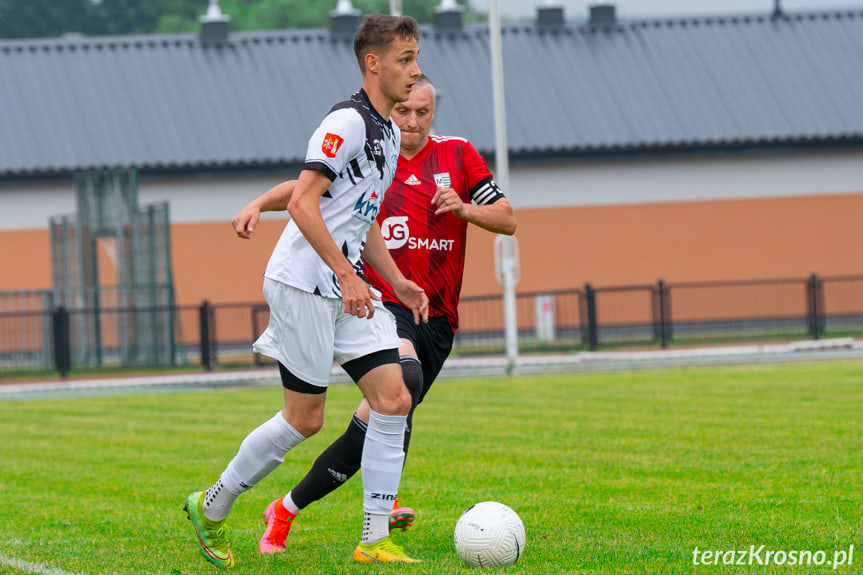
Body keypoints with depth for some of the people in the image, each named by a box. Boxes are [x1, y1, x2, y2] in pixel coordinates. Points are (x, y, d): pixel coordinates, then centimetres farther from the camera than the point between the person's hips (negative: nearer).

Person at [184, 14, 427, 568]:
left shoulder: (388, 132, 16)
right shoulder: (348, 122, -14)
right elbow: (303, 203, -22)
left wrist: (398, 282, 15)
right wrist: (346, 275, -25)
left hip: (349, 286, 9)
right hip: (304, 284, -9)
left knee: (394, 399, -4)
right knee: (305, 418, -3)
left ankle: (375, 540, -2)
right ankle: (212, 508, 15)